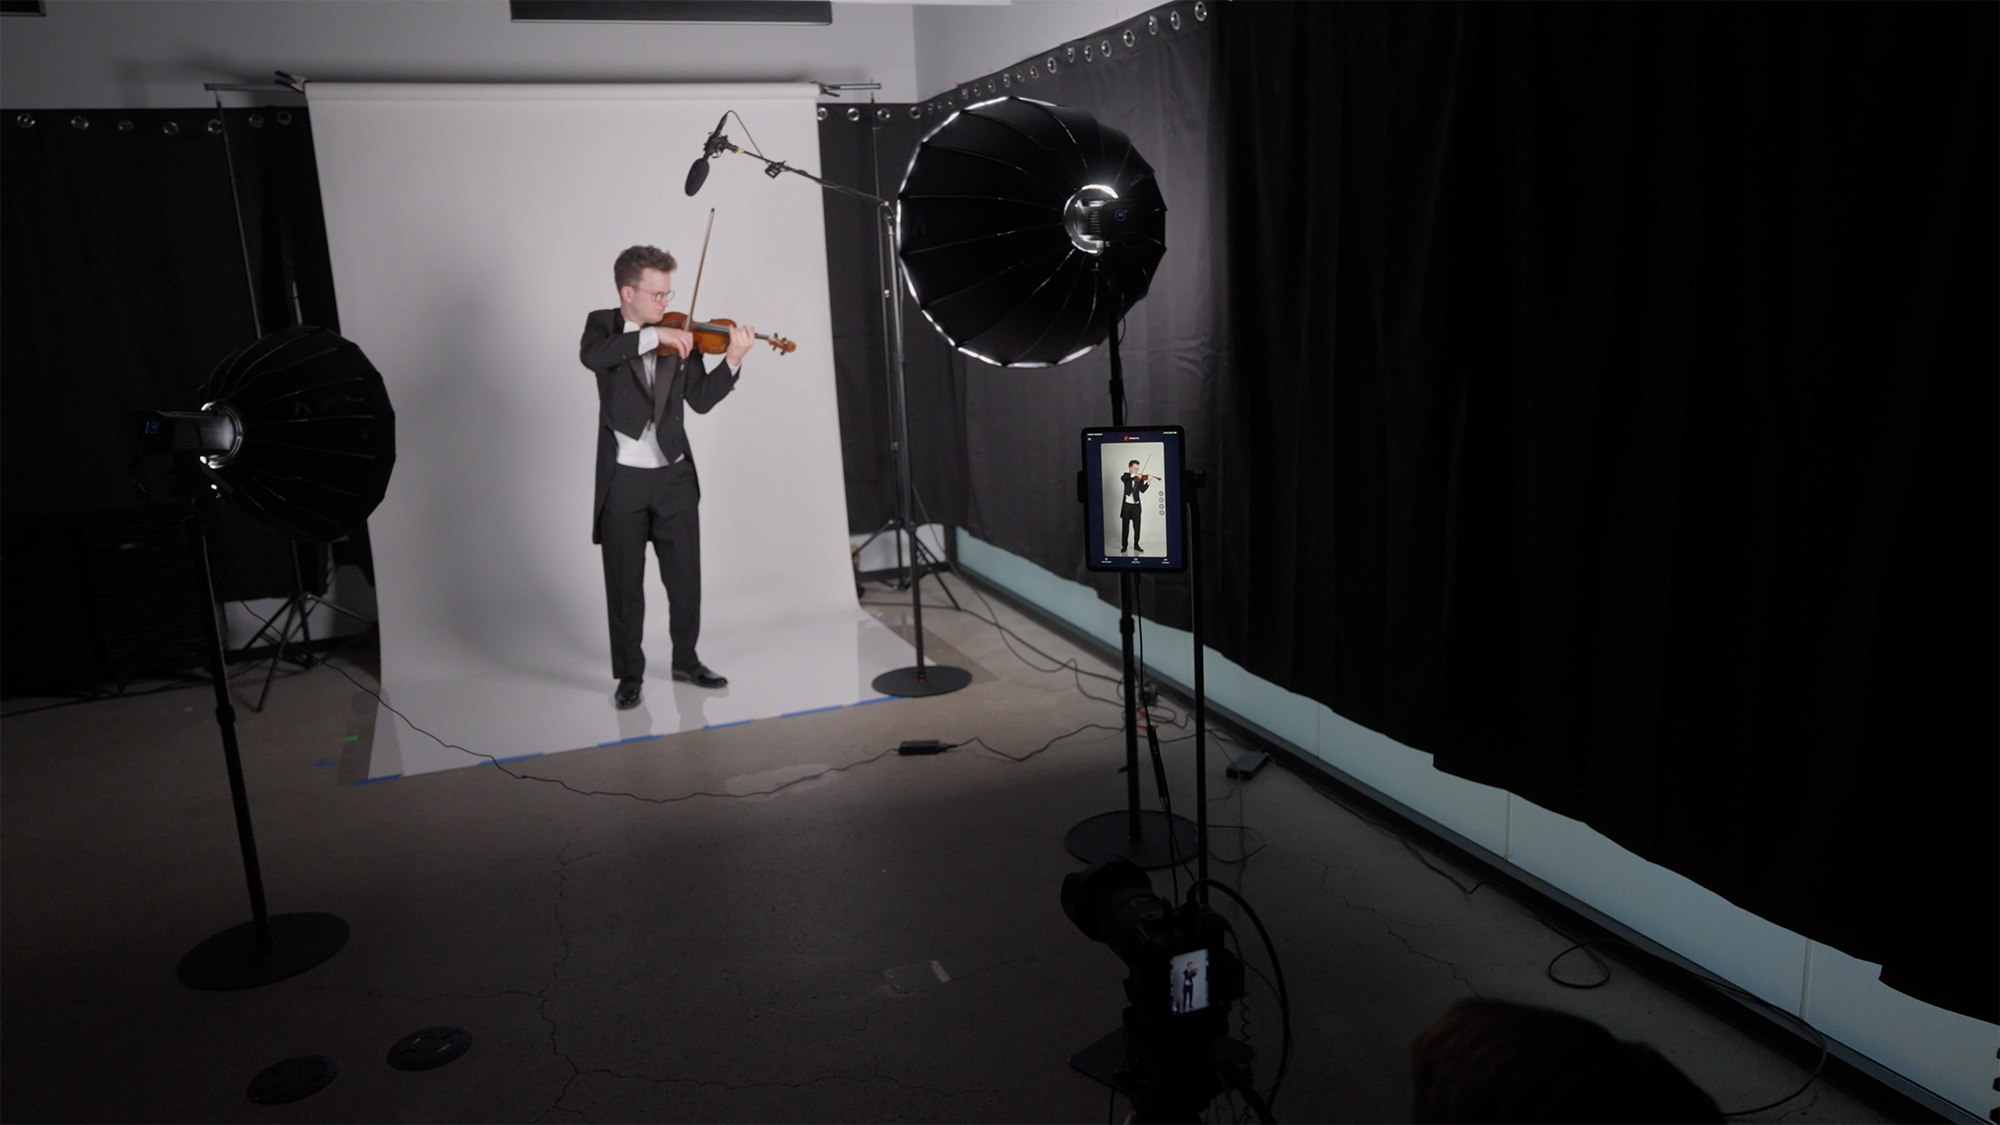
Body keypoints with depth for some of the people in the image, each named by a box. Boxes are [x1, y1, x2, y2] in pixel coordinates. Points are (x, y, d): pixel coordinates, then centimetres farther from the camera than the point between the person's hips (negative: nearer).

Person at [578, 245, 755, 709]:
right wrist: (653, 336, -29)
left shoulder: (679, 336, 4)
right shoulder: (603, 325, -1)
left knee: (685, 576, 10)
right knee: (625, 583, 5)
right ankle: (629, 674, 18)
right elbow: (591, 356, -25)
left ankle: (686, 661, 27)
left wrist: (733, 361, -16)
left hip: (674, 477, 3)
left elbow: (701, 400, -2)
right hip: (622, 480, -2)